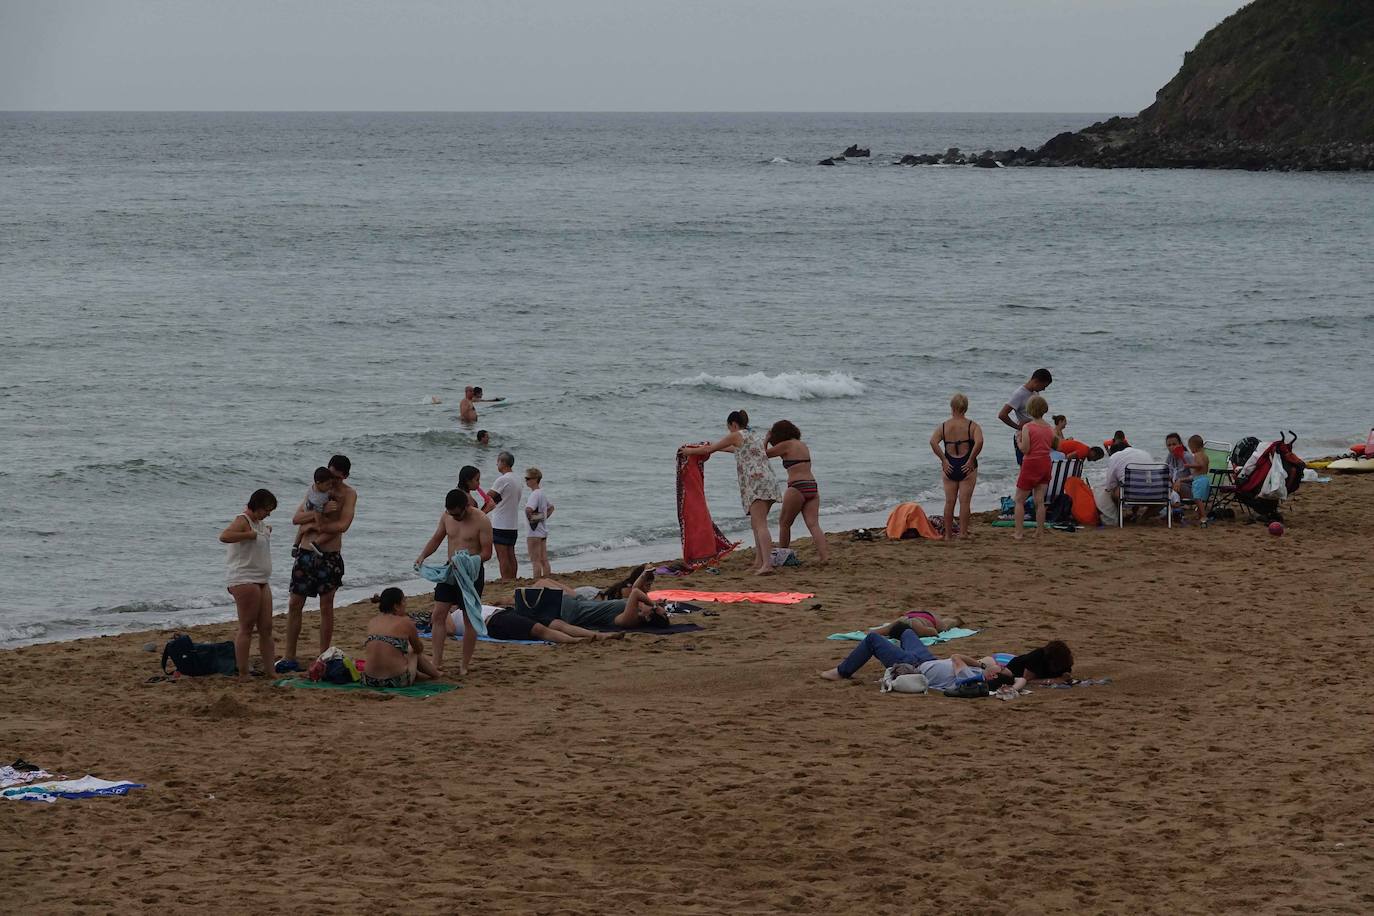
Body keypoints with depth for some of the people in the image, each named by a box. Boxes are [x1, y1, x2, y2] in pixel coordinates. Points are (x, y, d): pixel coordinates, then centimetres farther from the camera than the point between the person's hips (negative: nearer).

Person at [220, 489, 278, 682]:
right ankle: (243, 674, -6)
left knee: (266, 628, 8)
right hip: (244, 580, -10)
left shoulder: (259, 523, 18)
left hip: (261, 581, 10)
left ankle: (268, 669, 11)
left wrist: (266, 533, 23)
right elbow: (224, 536, -31)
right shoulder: (243, 521, -11)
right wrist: (250, 534, -26)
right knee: (246, 628, -8)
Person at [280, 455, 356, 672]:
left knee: (326, 607, 3)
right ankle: (289, 658, 8)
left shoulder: (348, 494, -3)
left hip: (330, 556, -4)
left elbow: (343, 525, -17)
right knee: (294, 605, 3)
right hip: (306, 553, 4)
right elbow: (296, 518, -2)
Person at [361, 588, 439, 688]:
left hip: (370, 681, 4)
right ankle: (435, 673, 51)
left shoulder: (372, 623, 6)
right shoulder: (405, 622, -6)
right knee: (413, 652, 30)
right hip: (397, 681, -3)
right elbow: (419, 650, 12)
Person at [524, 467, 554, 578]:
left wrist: (530, 519, -18)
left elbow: (528, 509, -36)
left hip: (534, 532, -9)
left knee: (535, 561, -6)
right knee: (544, 561, 11)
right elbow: (551, 507, 27)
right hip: (543, 530, 9)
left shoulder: (535, 494, -18)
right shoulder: (542, 493, 11)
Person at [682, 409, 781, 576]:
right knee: (756, 523, 14)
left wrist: (690, 451, 24)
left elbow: (710, 449, 8)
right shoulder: (755, 434, 25)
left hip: (756, 482, -9)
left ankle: (767, 564, -25)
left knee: (760, 525, -15)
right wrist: (715, 448, 52)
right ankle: (759, 563, 11)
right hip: (768, 480, 9)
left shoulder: (736, 436, 2)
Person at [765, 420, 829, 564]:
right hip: (812, 487, 7)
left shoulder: (786, 445, -4)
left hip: (797, 487, -7)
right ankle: (824, 553, -18)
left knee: (784, 524, 9)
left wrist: (767, 439, 20)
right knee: (813, 524, -2)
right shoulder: (803, 445, 18)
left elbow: (764, 454, 4)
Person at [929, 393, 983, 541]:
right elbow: (979, 442, -22)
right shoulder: (972, 426, -5)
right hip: (967, 466, -2)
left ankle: (948, 534, 11)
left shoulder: (944, 426, 1)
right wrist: (971, 460, -14)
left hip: (950, 466, 2)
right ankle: (963, 532, 2)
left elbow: (933, 442, -14)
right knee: (964, 501, 3)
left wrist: (943, 460, -10)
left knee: (949, 501, 8)